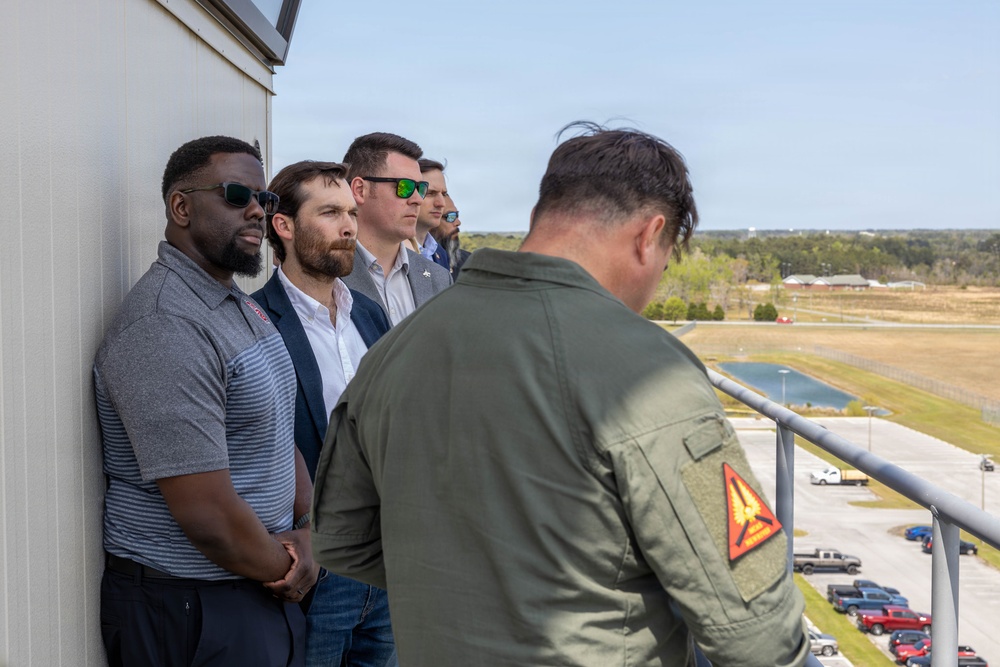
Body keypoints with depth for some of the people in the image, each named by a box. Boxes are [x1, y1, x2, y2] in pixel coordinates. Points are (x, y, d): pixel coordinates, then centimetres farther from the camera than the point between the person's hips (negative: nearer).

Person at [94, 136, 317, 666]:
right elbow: (207, 516, -26)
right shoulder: (163, 330, -23)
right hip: (190, 611, -9)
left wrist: (304, 534, -4)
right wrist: (285, 572, -9)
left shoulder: (240, 306, 10)